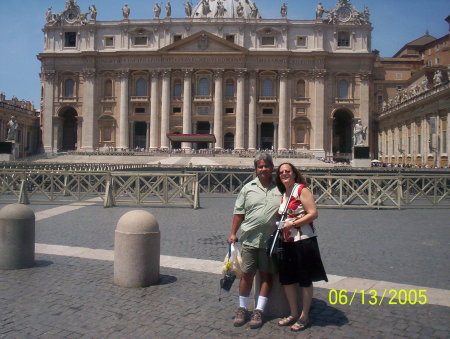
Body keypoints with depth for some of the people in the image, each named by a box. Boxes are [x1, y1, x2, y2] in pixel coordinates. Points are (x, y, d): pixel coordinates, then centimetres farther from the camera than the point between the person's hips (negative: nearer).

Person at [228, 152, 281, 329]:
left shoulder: (280, 188, 2)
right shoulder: (248, 188, 4)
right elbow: (239, 213, 6)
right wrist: (233, 233, 2)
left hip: (271, 241, 0)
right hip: (250, 239, 0)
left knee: (266, 275, 7)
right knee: (247, 274, 6)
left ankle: (259, 311, 18)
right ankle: (242, 308, 21)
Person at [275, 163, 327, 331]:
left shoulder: (302, 190, -9)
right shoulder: (283, 194, 13)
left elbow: (313, 213, -17)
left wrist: (292, 224, -19)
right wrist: (279, 225, 5)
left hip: (303, 241, -8)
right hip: (287, 242, 8)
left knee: (305, 280, 6)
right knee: (286, 279, 12)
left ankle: (304, 317, 20)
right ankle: (293, 314, 28)